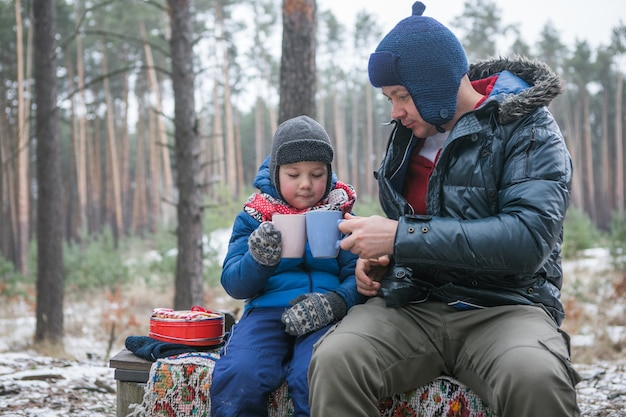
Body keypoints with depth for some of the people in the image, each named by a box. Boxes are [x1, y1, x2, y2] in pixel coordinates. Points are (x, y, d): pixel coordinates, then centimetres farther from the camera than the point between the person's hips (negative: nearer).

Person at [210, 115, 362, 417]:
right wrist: (258, 260, -19)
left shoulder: (340, 215, 11)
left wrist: (335, 302, -19)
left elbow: (358, 277, 3)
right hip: (267, 310, 1)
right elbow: (234, 285, 3)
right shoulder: (254, 216, 11)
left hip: (322, 318, -1)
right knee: (237, 376, -29)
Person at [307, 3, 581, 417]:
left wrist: (401, 237, -21)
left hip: (502, 306, -4)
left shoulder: (528, 130, -4)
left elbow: (527, 238, -20)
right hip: (409, 304, 4)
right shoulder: (409, 132, 15)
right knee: (334, 359, -28)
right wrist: (377, 258, 7)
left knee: (535, 378, -39)